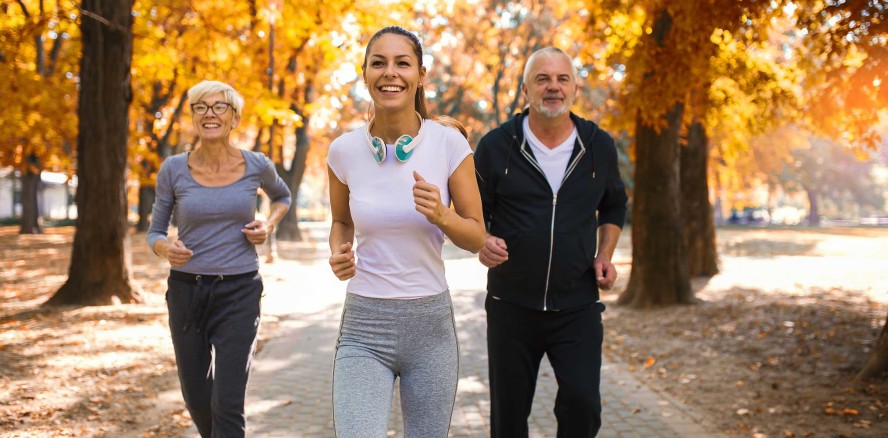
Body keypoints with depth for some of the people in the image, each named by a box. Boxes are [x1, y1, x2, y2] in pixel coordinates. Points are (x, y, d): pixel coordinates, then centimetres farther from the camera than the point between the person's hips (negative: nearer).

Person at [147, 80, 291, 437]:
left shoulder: (256, 165, -3)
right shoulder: (173, 170, -4)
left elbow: (282, 196, 19)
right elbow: (155, 233, 4)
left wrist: (268, 225, -2)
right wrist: (166, 248, -19)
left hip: (239, 292, -1)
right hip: (186, 291, 2)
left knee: (227, 405, -11)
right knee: (197, 397, 14)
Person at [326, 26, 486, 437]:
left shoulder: (449, 143, -7)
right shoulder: (344, 150, -3)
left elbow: (476, 237, 0)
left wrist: (441, 215, -20)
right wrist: (339, 254, -6)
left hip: (431, 324, 0)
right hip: (363, 329, 0)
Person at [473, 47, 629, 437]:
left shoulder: (599, 146, 3)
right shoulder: (496, 146, -4)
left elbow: (614, 206, 21)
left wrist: (605, 255, 5)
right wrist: (482, 243, -17)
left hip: (578, 306, 1)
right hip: (512, 306, 0)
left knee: (582, 404, -13)